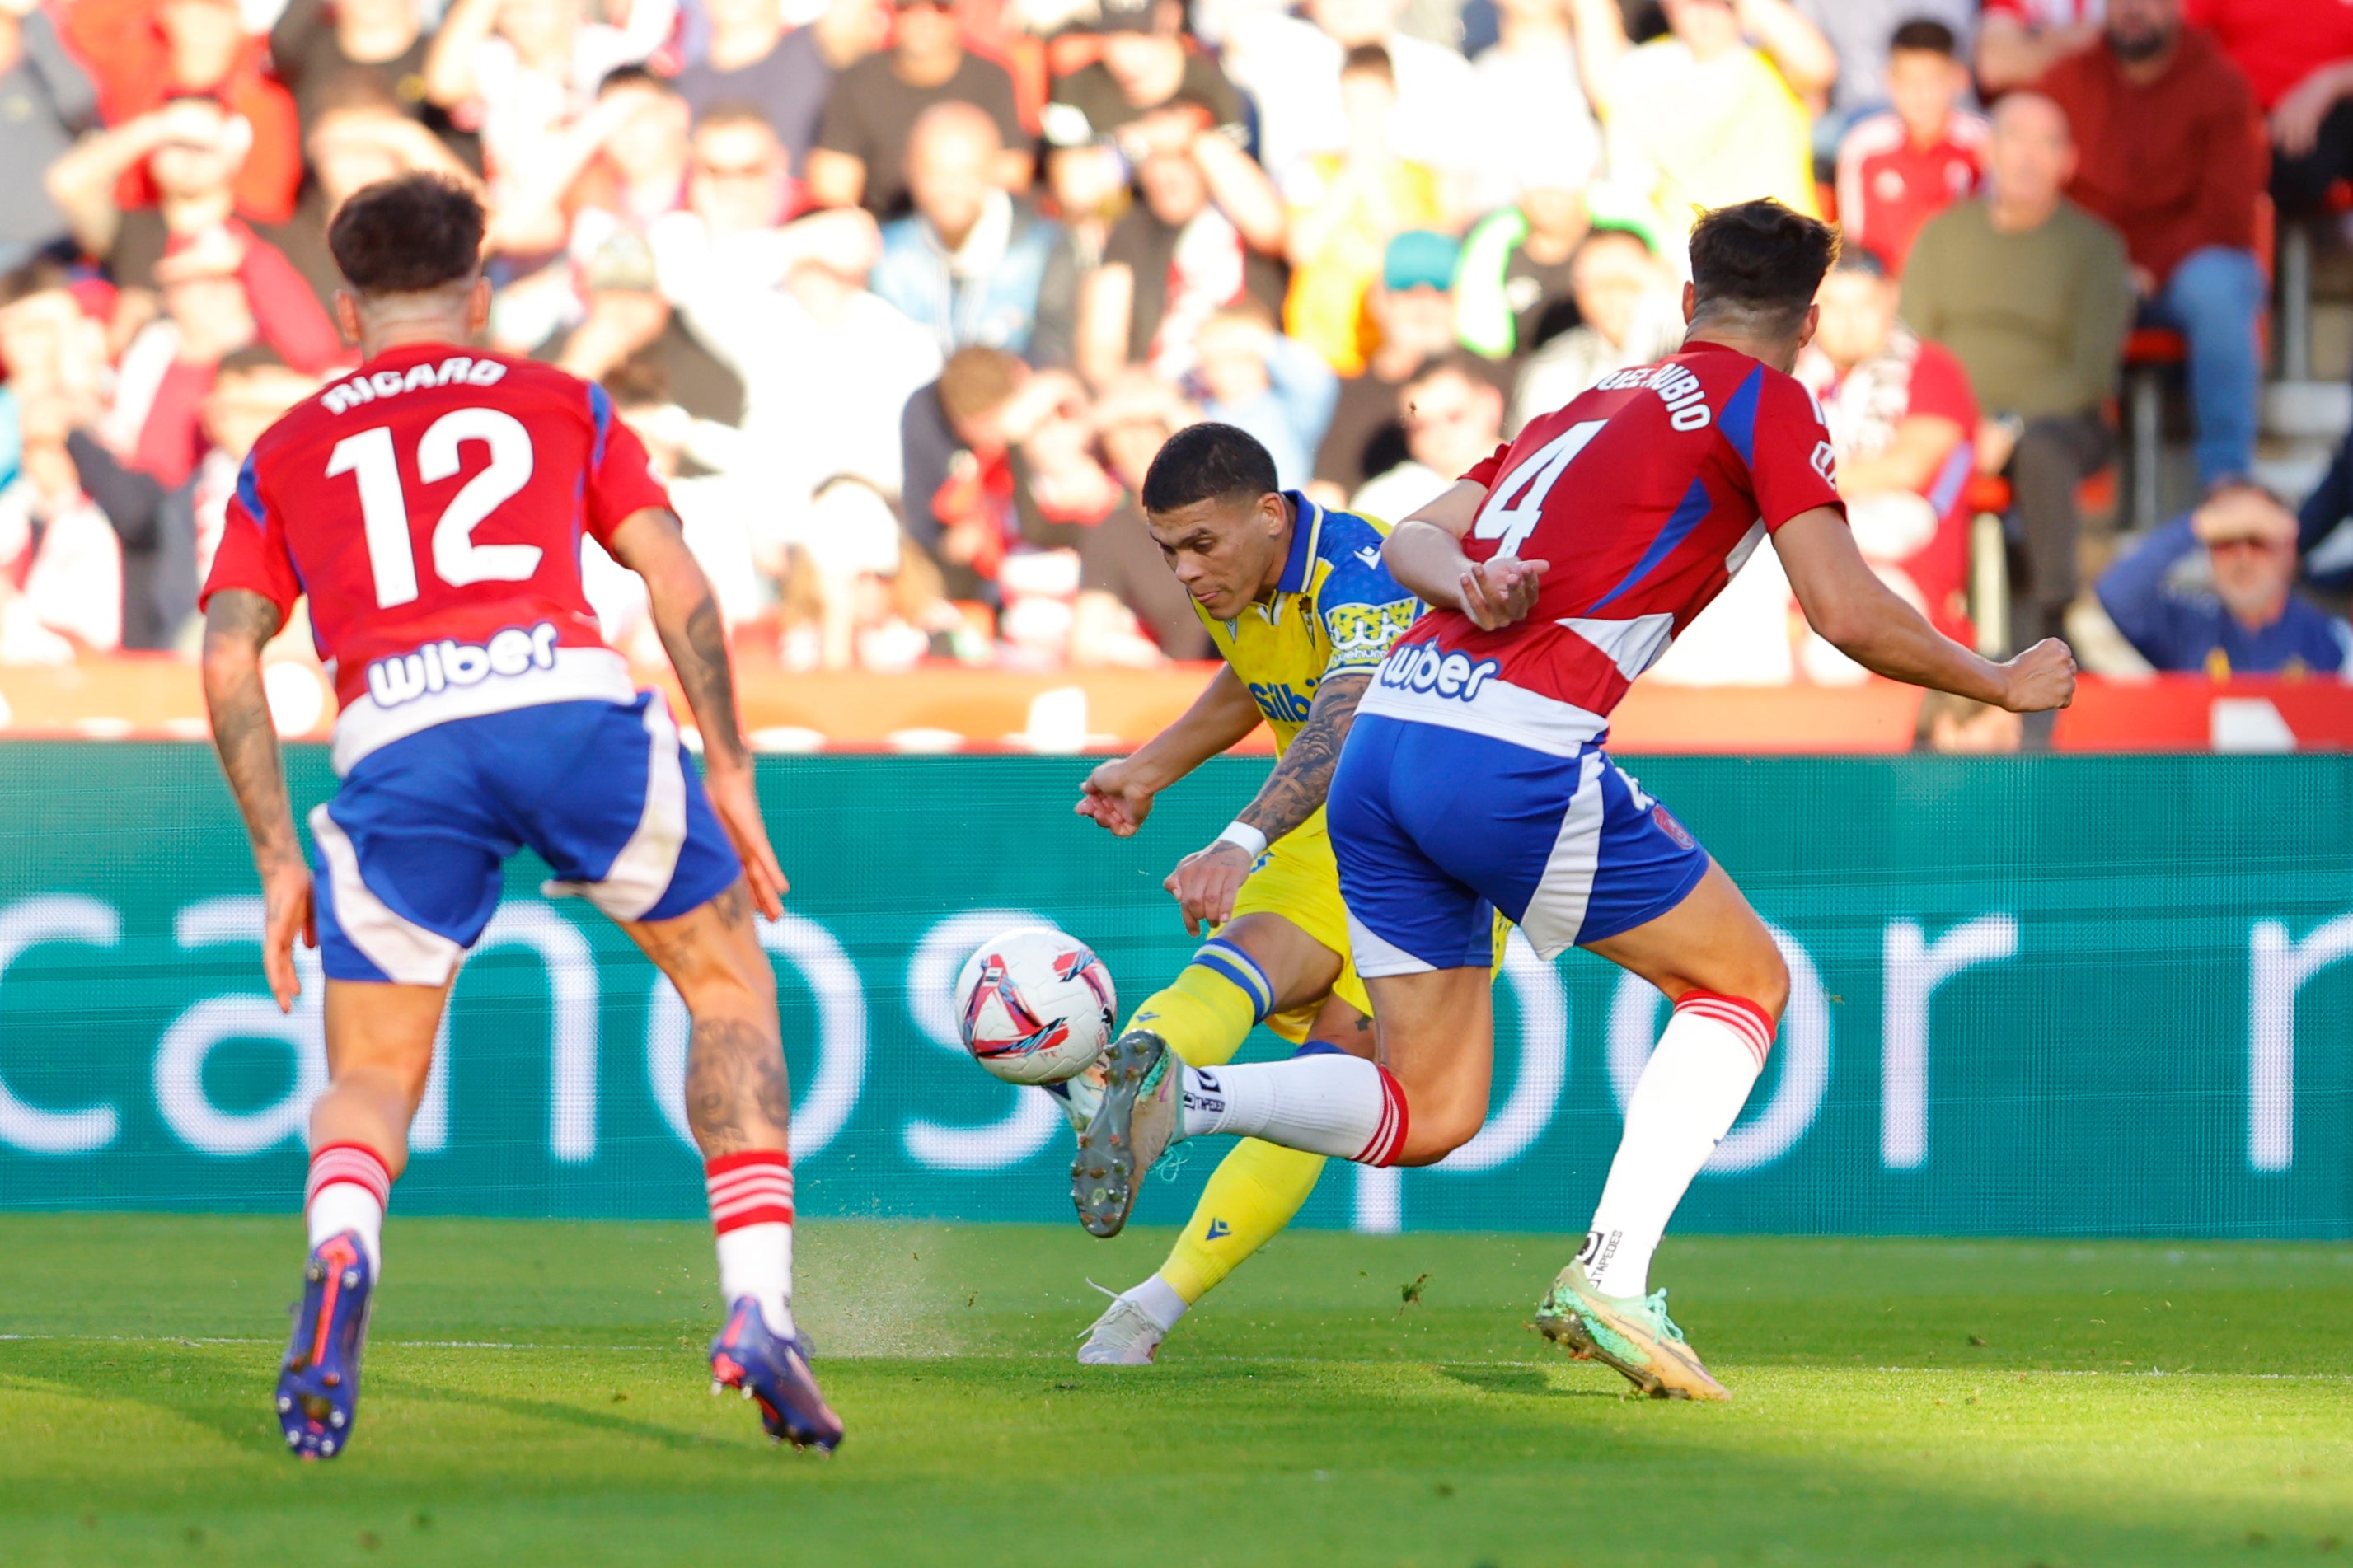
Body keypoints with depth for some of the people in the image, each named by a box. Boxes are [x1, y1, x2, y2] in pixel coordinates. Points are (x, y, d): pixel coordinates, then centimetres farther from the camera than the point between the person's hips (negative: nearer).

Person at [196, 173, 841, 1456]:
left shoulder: (285, 451, 26)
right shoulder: (559, 404, 25)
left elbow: (227, 655, 14)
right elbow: (677, 583, 13)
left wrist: (278, 858, 17)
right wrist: (729, 774, 16)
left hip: (393, 746, 1)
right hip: (566, 692, -1)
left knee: (369, 1080, 13)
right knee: (730, 980, 20)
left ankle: (339, 1252, -23)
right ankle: (759, 1311, 5)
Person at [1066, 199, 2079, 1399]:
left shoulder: (1592, 404, 28)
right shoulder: (1765, 404, 6)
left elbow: (1413, 539, 19)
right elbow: (1848, 613, -3)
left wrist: (1469, 584, -2)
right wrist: (2000, 685, 11)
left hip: (1382, 739, 7)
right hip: (1515, 752, -7)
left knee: (1431, 1111, 12)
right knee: (1747, 979, 13)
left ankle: (1175, 1095, -10)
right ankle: (1611, 1277, -1)